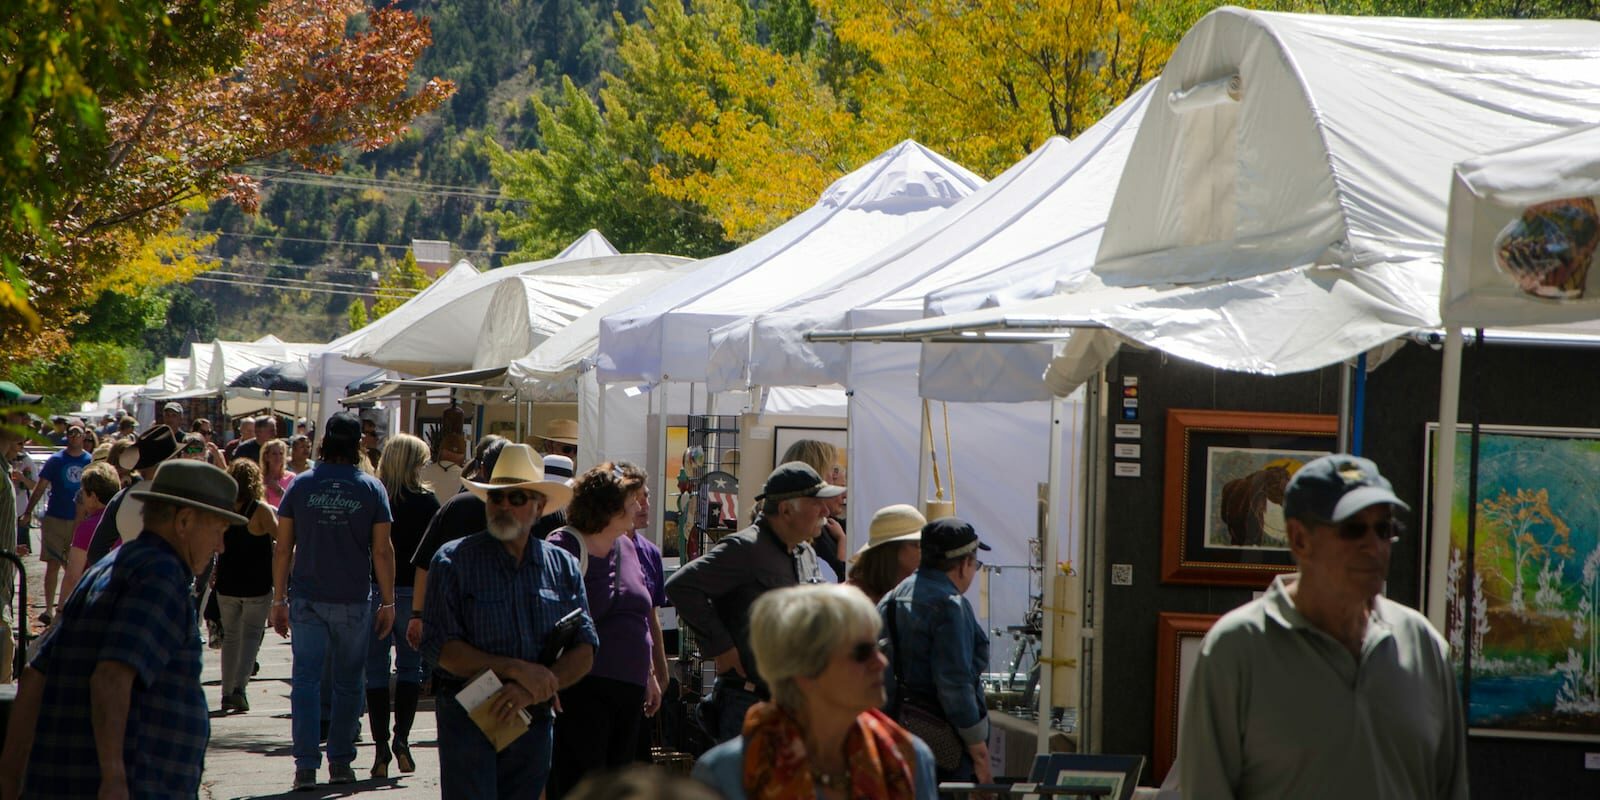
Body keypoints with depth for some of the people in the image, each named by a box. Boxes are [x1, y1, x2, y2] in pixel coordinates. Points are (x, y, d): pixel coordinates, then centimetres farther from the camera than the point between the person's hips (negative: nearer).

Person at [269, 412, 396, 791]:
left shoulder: (300, 485, 0)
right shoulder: (371, 488, -3)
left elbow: (283, 547, 1)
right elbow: (382, 550, -3)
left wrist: (279, 599, 8)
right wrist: (387, 602, 5)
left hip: (307, 600, 0)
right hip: (354, 602, 0)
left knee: (306, 681, 2)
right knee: (348, 684, 12)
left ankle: (306, 766, -6)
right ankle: (340, 763, 15)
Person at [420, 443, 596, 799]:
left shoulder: (563, 566, 8)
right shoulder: (454, 561, -2)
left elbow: (585, 651, 1)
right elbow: (440, 648, -9)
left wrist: (531, 690, -15)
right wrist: (516, 670, -17)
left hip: (533, 721, 4)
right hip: (467, 718, -4)